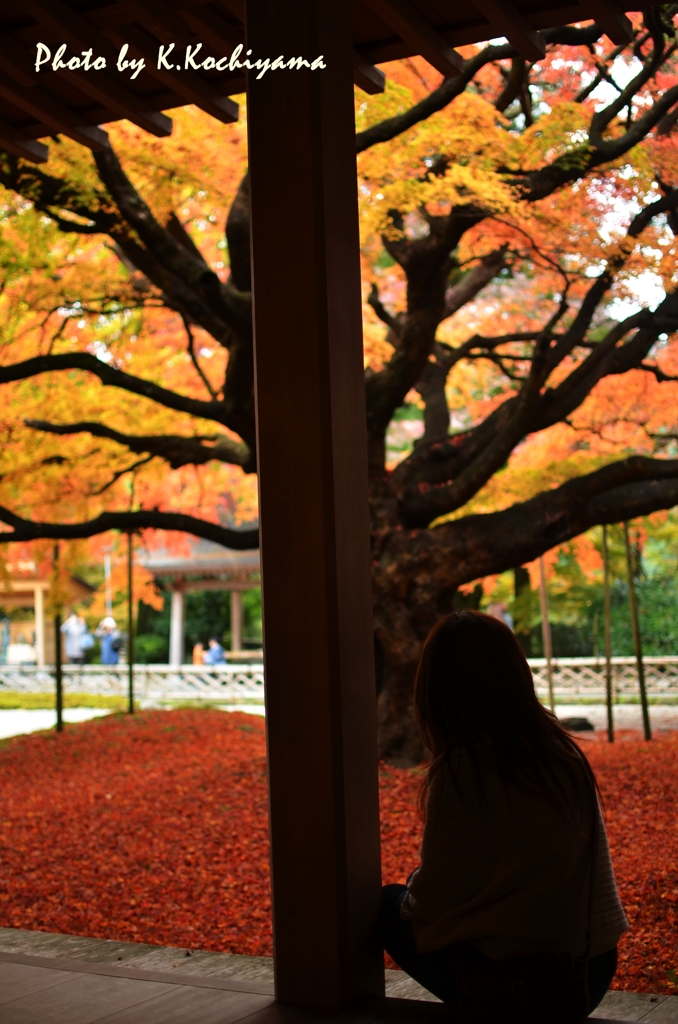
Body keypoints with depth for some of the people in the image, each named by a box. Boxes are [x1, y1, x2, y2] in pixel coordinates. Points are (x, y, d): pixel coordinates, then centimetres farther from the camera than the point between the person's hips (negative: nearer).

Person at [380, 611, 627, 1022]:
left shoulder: (461, 771, -18)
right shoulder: (564, 752, 2)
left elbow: (432, 904, -11)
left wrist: (411, 897, 12)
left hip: (511, 991, -7)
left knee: (391, 906, 15)